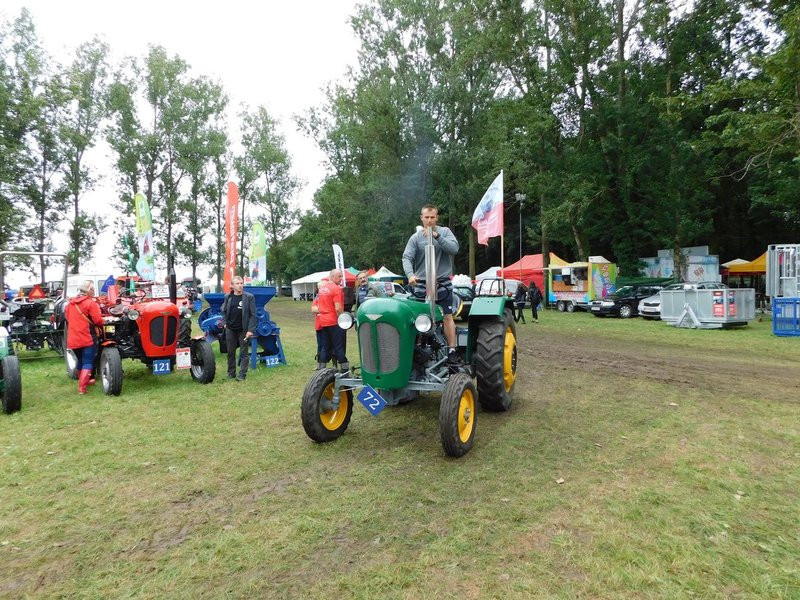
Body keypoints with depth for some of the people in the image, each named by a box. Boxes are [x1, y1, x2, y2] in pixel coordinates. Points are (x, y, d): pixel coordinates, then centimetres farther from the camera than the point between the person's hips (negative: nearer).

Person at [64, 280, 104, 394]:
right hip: (87, 339, -7)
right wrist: (102, 325, 4)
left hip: (73, 340, 7)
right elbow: (98, 321, -17)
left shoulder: (70, 303, 10)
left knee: (81, 361, 24)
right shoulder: (90, 303, -11)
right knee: (87, 363, -1)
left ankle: (84, 381, 38)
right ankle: (82, 387, -8)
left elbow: (67, 318, 20)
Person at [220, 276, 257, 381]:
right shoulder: (228, 297, 4)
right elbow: (224, 311, 17)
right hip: (230, 329, 4)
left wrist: (250, 330, -13)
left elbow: (252, 314, -8)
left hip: (243, 330, -3)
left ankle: (242, 374, 10)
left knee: (244, 353, 3)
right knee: (230, 352, 12)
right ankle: (231, 373, 25)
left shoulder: (249, 297, -6)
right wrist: (224, 323, 4)